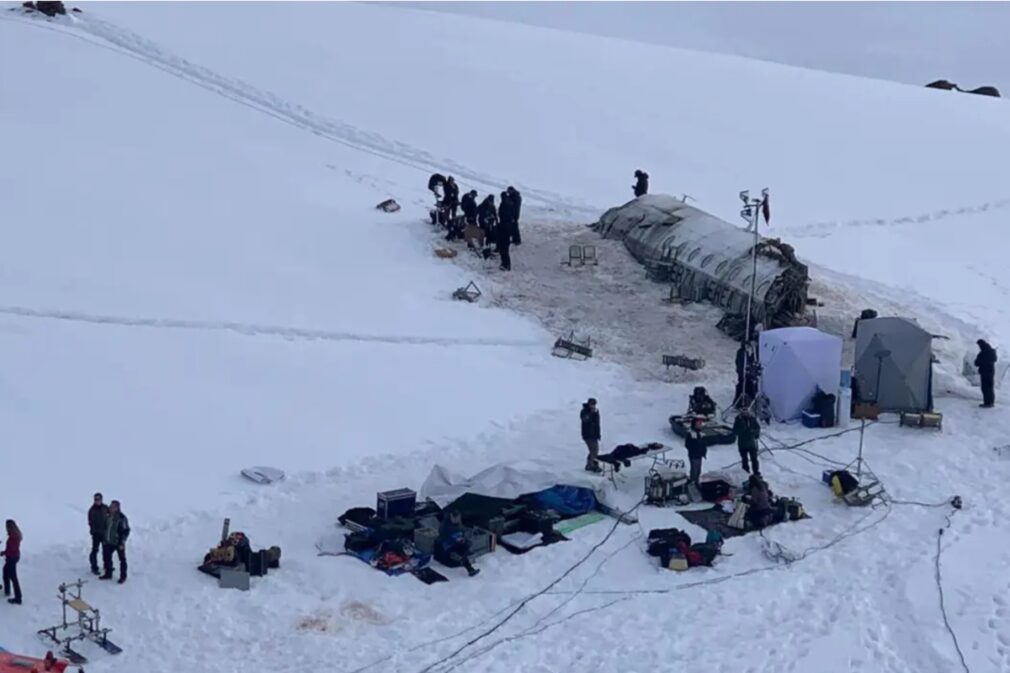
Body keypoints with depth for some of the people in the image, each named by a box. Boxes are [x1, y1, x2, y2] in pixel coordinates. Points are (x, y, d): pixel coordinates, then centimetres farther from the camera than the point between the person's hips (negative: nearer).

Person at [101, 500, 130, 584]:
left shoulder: (122, 518, -18)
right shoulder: (108, 517, 4)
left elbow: (126, 531, -17)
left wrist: (122, 543, -18)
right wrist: (104, 539, 16)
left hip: (118, 543, -7)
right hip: (109, 542, 7)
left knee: (122, 559, 5)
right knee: (106, 558, 13)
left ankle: (123, 576, 17)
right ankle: (108, 574, 30)